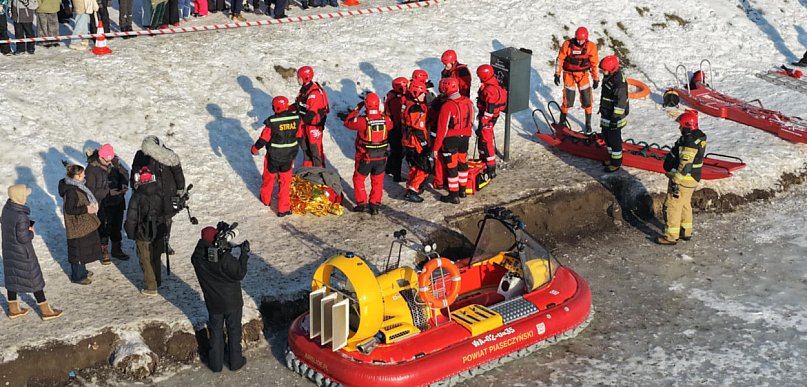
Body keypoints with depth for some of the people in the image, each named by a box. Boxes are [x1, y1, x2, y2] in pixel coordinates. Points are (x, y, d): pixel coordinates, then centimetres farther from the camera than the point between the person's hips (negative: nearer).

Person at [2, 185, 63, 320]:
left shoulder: (6, 209, -4)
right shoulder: (21, 217, -30)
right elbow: (23, 238, -26)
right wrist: (31, 232, -5)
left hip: (8, 249, 8)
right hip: (23, 253, -8)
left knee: (12, 277, 18)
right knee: (34, 279, 5)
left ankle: (13, 309, 31)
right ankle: (46, 310, 15)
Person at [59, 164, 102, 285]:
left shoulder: (76, 186, 4)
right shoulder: (71, 191, -26)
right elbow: (69, 209, -26)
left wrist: (89, 206, 7)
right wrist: (86, 209, -25)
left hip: (83, 224, 10)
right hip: (77, 226, -10)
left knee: (84, 248, 22)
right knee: (78, 250, 3)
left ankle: (82, 271, 39)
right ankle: (77, 276, 17)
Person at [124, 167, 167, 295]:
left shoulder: (137, 197, -19)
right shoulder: (159, 194, -3)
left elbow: (131, 218, -15)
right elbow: (165, 212, 9)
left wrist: (131, 234, -2)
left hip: (143, 235, -5)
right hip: (159, 233, 5)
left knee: (146, 260, 6)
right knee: (156, 258, 21)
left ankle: (150, 287, 10)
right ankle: (157, 281, 34)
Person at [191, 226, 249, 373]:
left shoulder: (198, 258, -17)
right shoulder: (225, 258, -28)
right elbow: (239, 274, -18)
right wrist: (244, 254, -13)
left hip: (213, 303, 3)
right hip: (232, 302, -3)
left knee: (216, 332, 19)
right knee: (234, 331, 16)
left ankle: (216, 364, 27)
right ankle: (235, 362, 28)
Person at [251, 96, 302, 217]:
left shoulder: (271, 122, -22)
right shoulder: (296, 118, -11)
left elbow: (263, 139, -14)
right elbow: (299, 136, 2)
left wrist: (254, 149, 5)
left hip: (273, 157, -2)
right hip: (289, 156, 2)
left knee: (269, 178, 23)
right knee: (285, 182, 14)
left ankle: (266, 199, 45)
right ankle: (283, 209, 16)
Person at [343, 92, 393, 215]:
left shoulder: (362, 121, -21)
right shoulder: (385, 119, -11)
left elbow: (347, 123, -5)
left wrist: (357, 109, 2)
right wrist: (380, 112, 14)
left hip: (365, 157, -3)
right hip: (381, 157, 3)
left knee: (358, 179, 17)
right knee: (377, 182, 18)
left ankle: (362, 203, 13)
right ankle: (375, 205, 18)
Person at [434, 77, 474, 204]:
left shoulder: (447, 106, -21)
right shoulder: (468, 102, -2)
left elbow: (442, 129, -18)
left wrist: (436, 147, -12)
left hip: (451, 139, -6)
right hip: (465, 137, 7)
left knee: (451, 166, 3)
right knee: (462, 163, 21)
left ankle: (454, 195, 8)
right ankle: (462, 190, 33)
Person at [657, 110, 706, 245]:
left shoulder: (689, 142, -26)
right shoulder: (699, 136, 7)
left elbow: (685, 165, -29)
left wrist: (676, 181, -26)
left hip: (683, 179, -10)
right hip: (693, 178, 10)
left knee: (672, 205, -1)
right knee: (685, 204, 23)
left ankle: (671, 236, 6)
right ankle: (686, 232, 35)